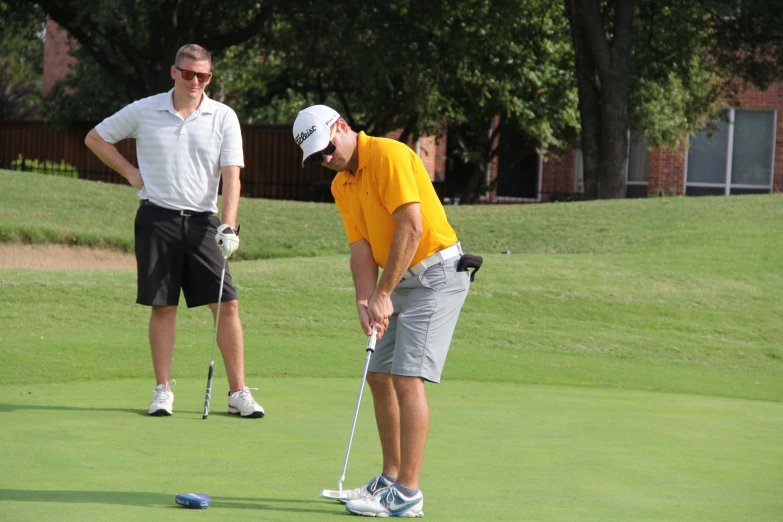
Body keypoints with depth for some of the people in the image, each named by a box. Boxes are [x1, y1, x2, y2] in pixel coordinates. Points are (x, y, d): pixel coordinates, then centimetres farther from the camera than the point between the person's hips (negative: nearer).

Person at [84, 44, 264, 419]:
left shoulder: (223, 118, 2)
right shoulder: (144, 111, 3)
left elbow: (231, 174, -5)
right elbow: (95, 138, 15)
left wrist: (228, 226, -17)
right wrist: (130, 172, 5)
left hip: (201, 220, 0)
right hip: (157, 217, 0)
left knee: (227, 304, -5)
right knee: (162, 306, 1)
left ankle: (238, 392, 1)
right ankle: (163, 390, 10)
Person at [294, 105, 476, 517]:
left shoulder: (388, 155, -17)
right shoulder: (341, 186, 10)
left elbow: (411, 228, -22)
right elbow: (361, 248, 3)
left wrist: (383, 294, -18)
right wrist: (365, 301, -14)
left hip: (437, 272, -9)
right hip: (403, 280, 9)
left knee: (408, 376, -15)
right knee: (379, 375, 12)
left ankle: (407, 495, -15)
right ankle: (391, 478, 23)